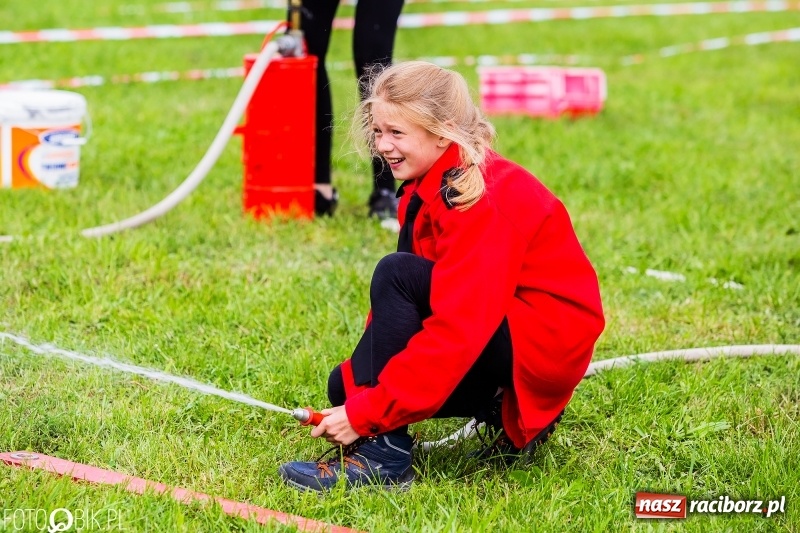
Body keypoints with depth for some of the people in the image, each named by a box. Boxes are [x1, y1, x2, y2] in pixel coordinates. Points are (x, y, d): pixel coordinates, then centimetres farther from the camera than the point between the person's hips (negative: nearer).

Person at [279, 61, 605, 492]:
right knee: (348, 385, -1)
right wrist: (354, 395, -5)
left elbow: (458, 329, -31)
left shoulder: (482, 200, -23)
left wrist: (365, 413, -31)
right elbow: (396, 310, 6)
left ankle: (384, 457, -25)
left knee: (397, 275, -26)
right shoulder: (428, 187, 6)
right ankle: (506, 412, 9)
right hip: (496, 331, 10)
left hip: (548, 342, -10)